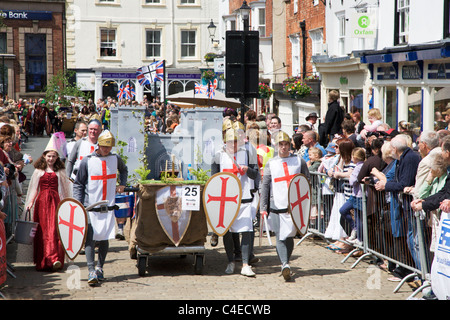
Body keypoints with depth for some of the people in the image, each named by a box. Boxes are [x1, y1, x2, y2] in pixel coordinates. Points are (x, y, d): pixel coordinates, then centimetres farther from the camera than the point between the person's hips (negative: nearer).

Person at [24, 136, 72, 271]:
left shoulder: (60, 172, 9)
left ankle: (55, 259, -17)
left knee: (54, 229, -12)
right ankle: (42, 261, 4)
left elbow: (64, 190, 10)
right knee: (42, 230, -1)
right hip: (42, 201, 1)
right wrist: (31, 202, 2)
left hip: (55, 202, -1)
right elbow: (34, 189, 12)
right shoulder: (38, 171, 10)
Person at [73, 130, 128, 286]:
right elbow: (78, 184, 1)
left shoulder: (116, 159, 6)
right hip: (90, 206, -3)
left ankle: (99, 268, 22)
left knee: (104, 238, 6)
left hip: (108, 206, 3)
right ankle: (91, 271, -13)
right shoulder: (87, 161, -3)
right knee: (89, 238, -11)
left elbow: (124, 170, 31)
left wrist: (122, 184, 15)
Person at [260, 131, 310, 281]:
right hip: (277, 205, 0)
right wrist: (263, 207, 3)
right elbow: (265, 186, 9)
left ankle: (285, 263, 16)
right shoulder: (271, 163, 10)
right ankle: (285, 265, -21)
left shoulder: (298, 161, 10)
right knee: (280, 237, -11)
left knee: (289, 236, 3)